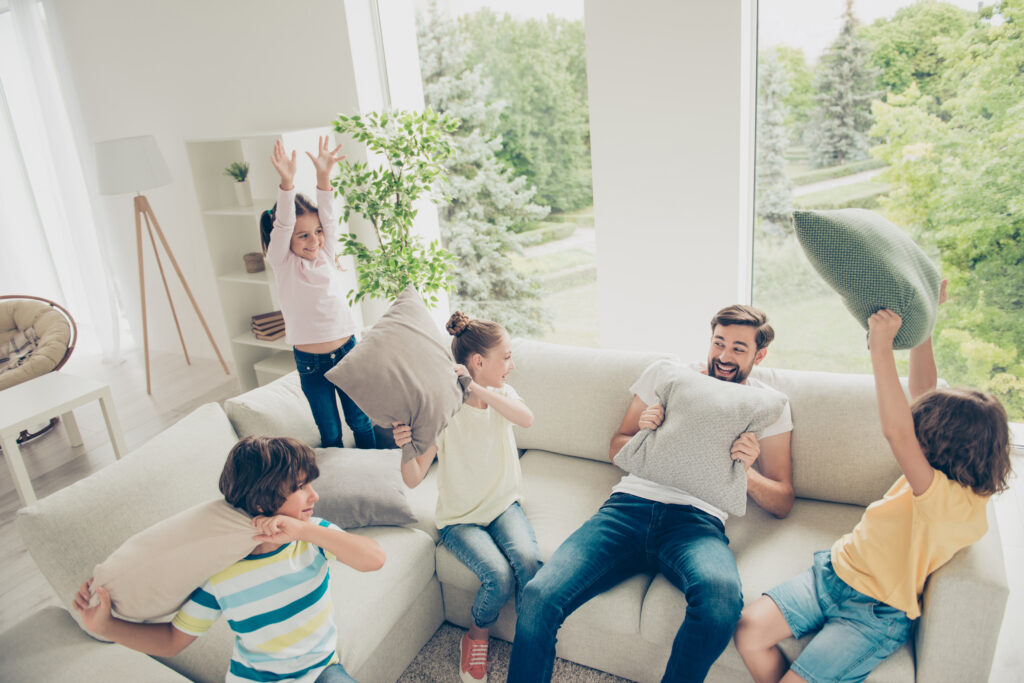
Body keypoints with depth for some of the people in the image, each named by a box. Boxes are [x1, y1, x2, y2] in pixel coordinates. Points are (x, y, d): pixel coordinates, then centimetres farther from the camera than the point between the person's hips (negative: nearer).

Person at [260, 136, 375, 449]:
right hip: (310, 362, -2)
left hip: (346, 351, 2)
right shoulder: (282, 263, -7)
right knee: (330, 434, 11)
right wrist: (287, 183, -40)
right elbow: (282, 226, -24)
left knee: (360, 422, 15)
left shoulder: (325, 256, 0)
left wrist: (323, 176, -30)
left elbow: (329, 218, -14)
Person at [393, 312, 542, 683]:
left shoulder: (501, 395, -2)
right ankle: (476, 638, 8)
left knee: (528, 560, -26)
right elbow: (413, 479, -16)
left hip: (504, 505, 3)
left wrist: (476, 389, -36)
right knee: (499, 575, -25)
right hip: (460, 517, -3)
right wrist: (405, 447, -38)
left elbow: (526, 418, -27)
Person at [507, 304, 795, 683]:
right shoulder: (664, 374, 17)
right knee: (538, 596, -23)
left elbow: (782, 503, 13)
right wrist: (643, 433, -1)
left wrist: (745, 471, -7)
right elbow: (617, 448, 21)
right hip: (629, 507, 1)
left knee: (722, 597, -37)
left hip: (697, 520, -1)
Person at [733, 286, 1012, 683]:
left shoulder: (955, 503, -24)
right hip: (833, 572, 7)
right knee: (748, 629, -12)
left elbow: (896, 432, -39)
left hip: (876, 615, -7)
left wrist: (882, 348, -38)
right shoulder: (947, 472, 1)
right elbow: (922, 389, 6)